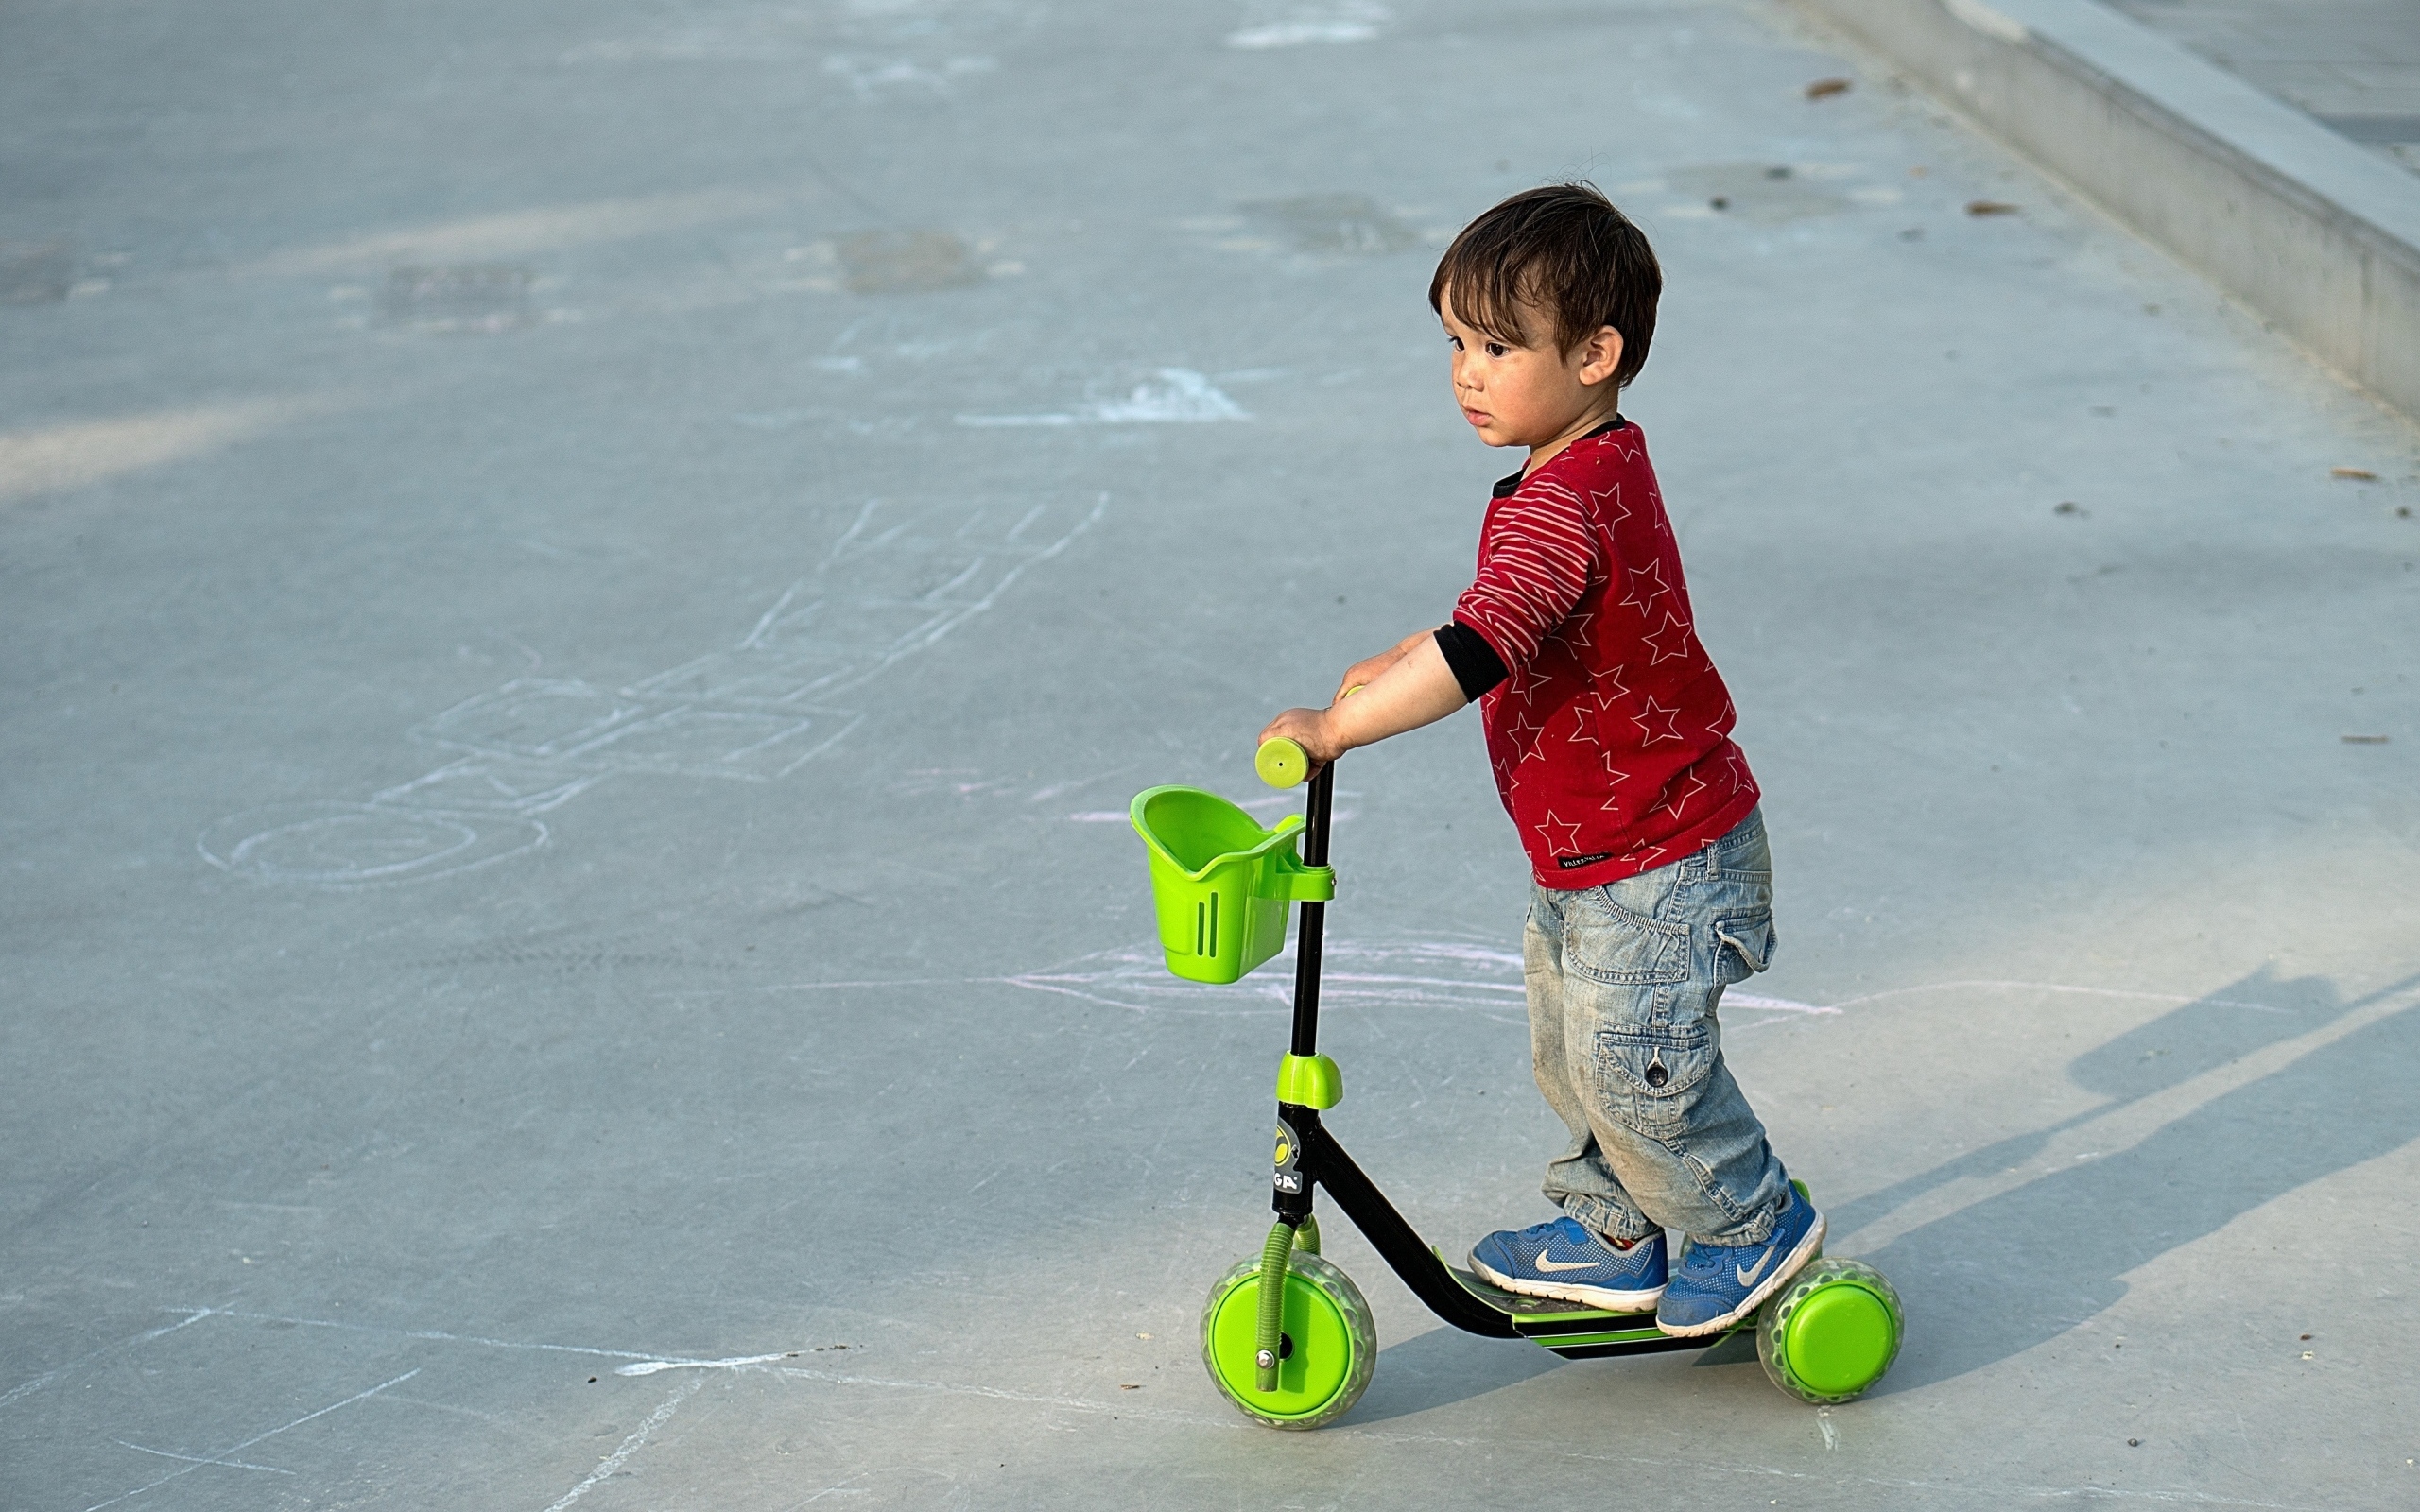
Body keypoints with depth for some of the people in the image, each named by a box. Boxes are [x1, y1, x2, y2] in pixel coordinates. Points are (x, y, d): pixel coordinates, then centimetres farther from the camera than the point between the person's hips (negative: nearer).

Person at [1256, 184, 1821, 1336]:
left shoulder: (1563, 505, -27)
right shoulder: (1599, 470, 6)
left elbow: (1480, 650, -36)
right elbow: (1525, 630, 21)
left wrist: (1336, 727, -31)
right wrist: (1397, 666, 15)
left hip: (1654, 866, -11)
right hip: (1589, 855, 11)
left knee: (1637, 1067, 1)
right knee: (1571, 1052, 20)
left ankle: (1753, 1225, 22)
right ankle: (1610, 1240, 35)